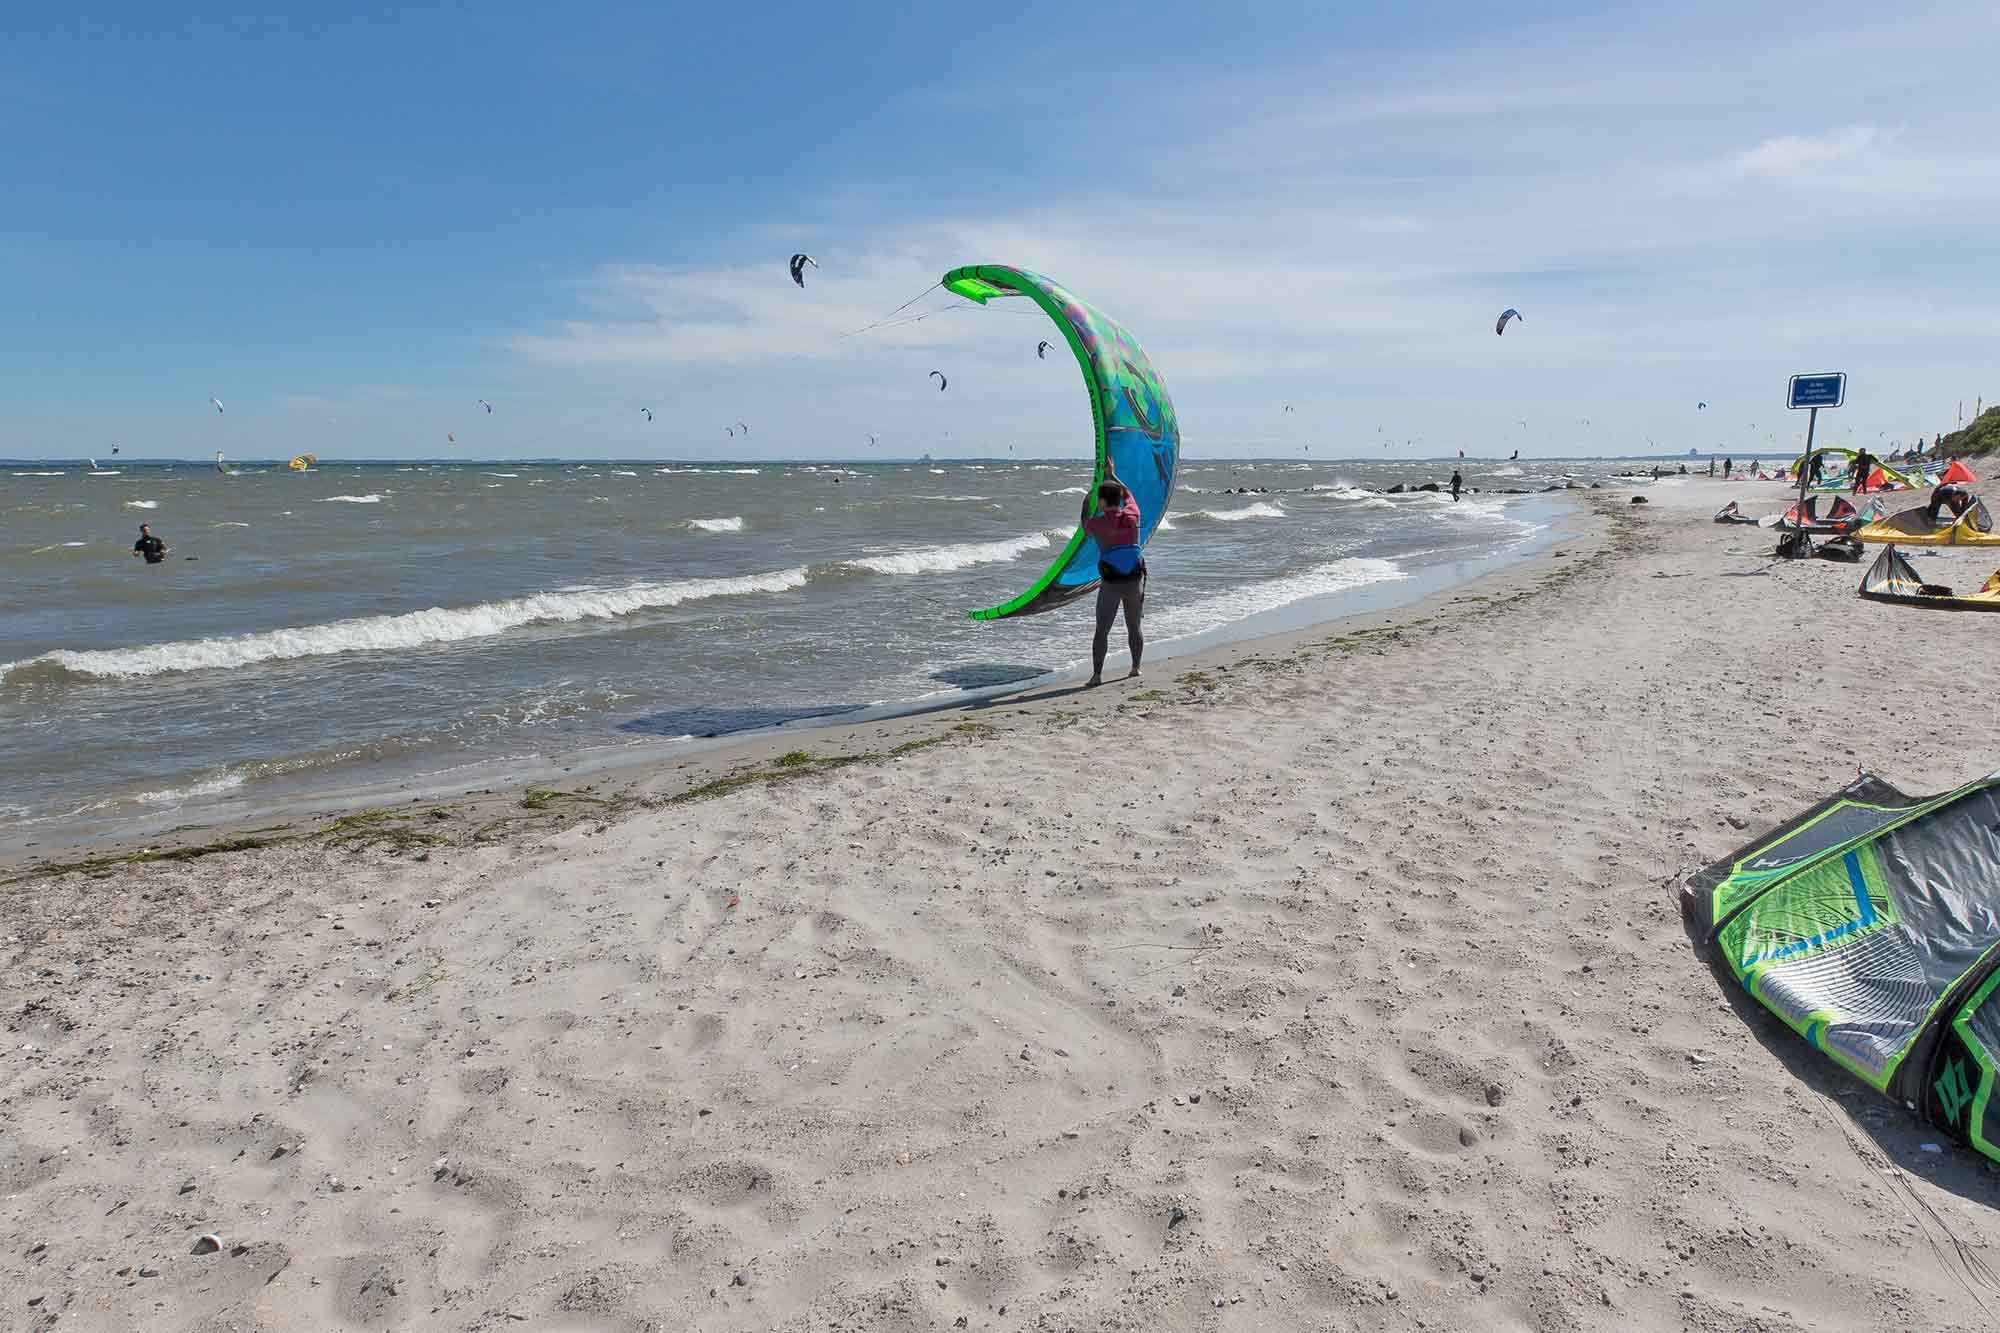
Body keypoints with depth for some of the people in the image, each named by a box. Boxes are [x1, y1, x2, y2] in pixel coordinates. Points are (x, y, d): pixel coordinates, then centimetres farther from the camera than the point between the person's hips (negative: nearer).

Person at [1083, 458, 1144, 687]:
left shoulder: (1096, 523, -10)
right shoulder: (1132, 515, -1)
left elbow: (1085, 524, 16)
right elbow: (1128, 496, 22)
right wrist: (1112, 475, 33)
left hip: (1110, 584, -4)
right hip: (1135, 581, 4)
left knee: (1101, 631, 1)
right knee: (1134, 628, 18)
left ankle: (1097, 675, -4)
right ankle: (1135, 667, 29)